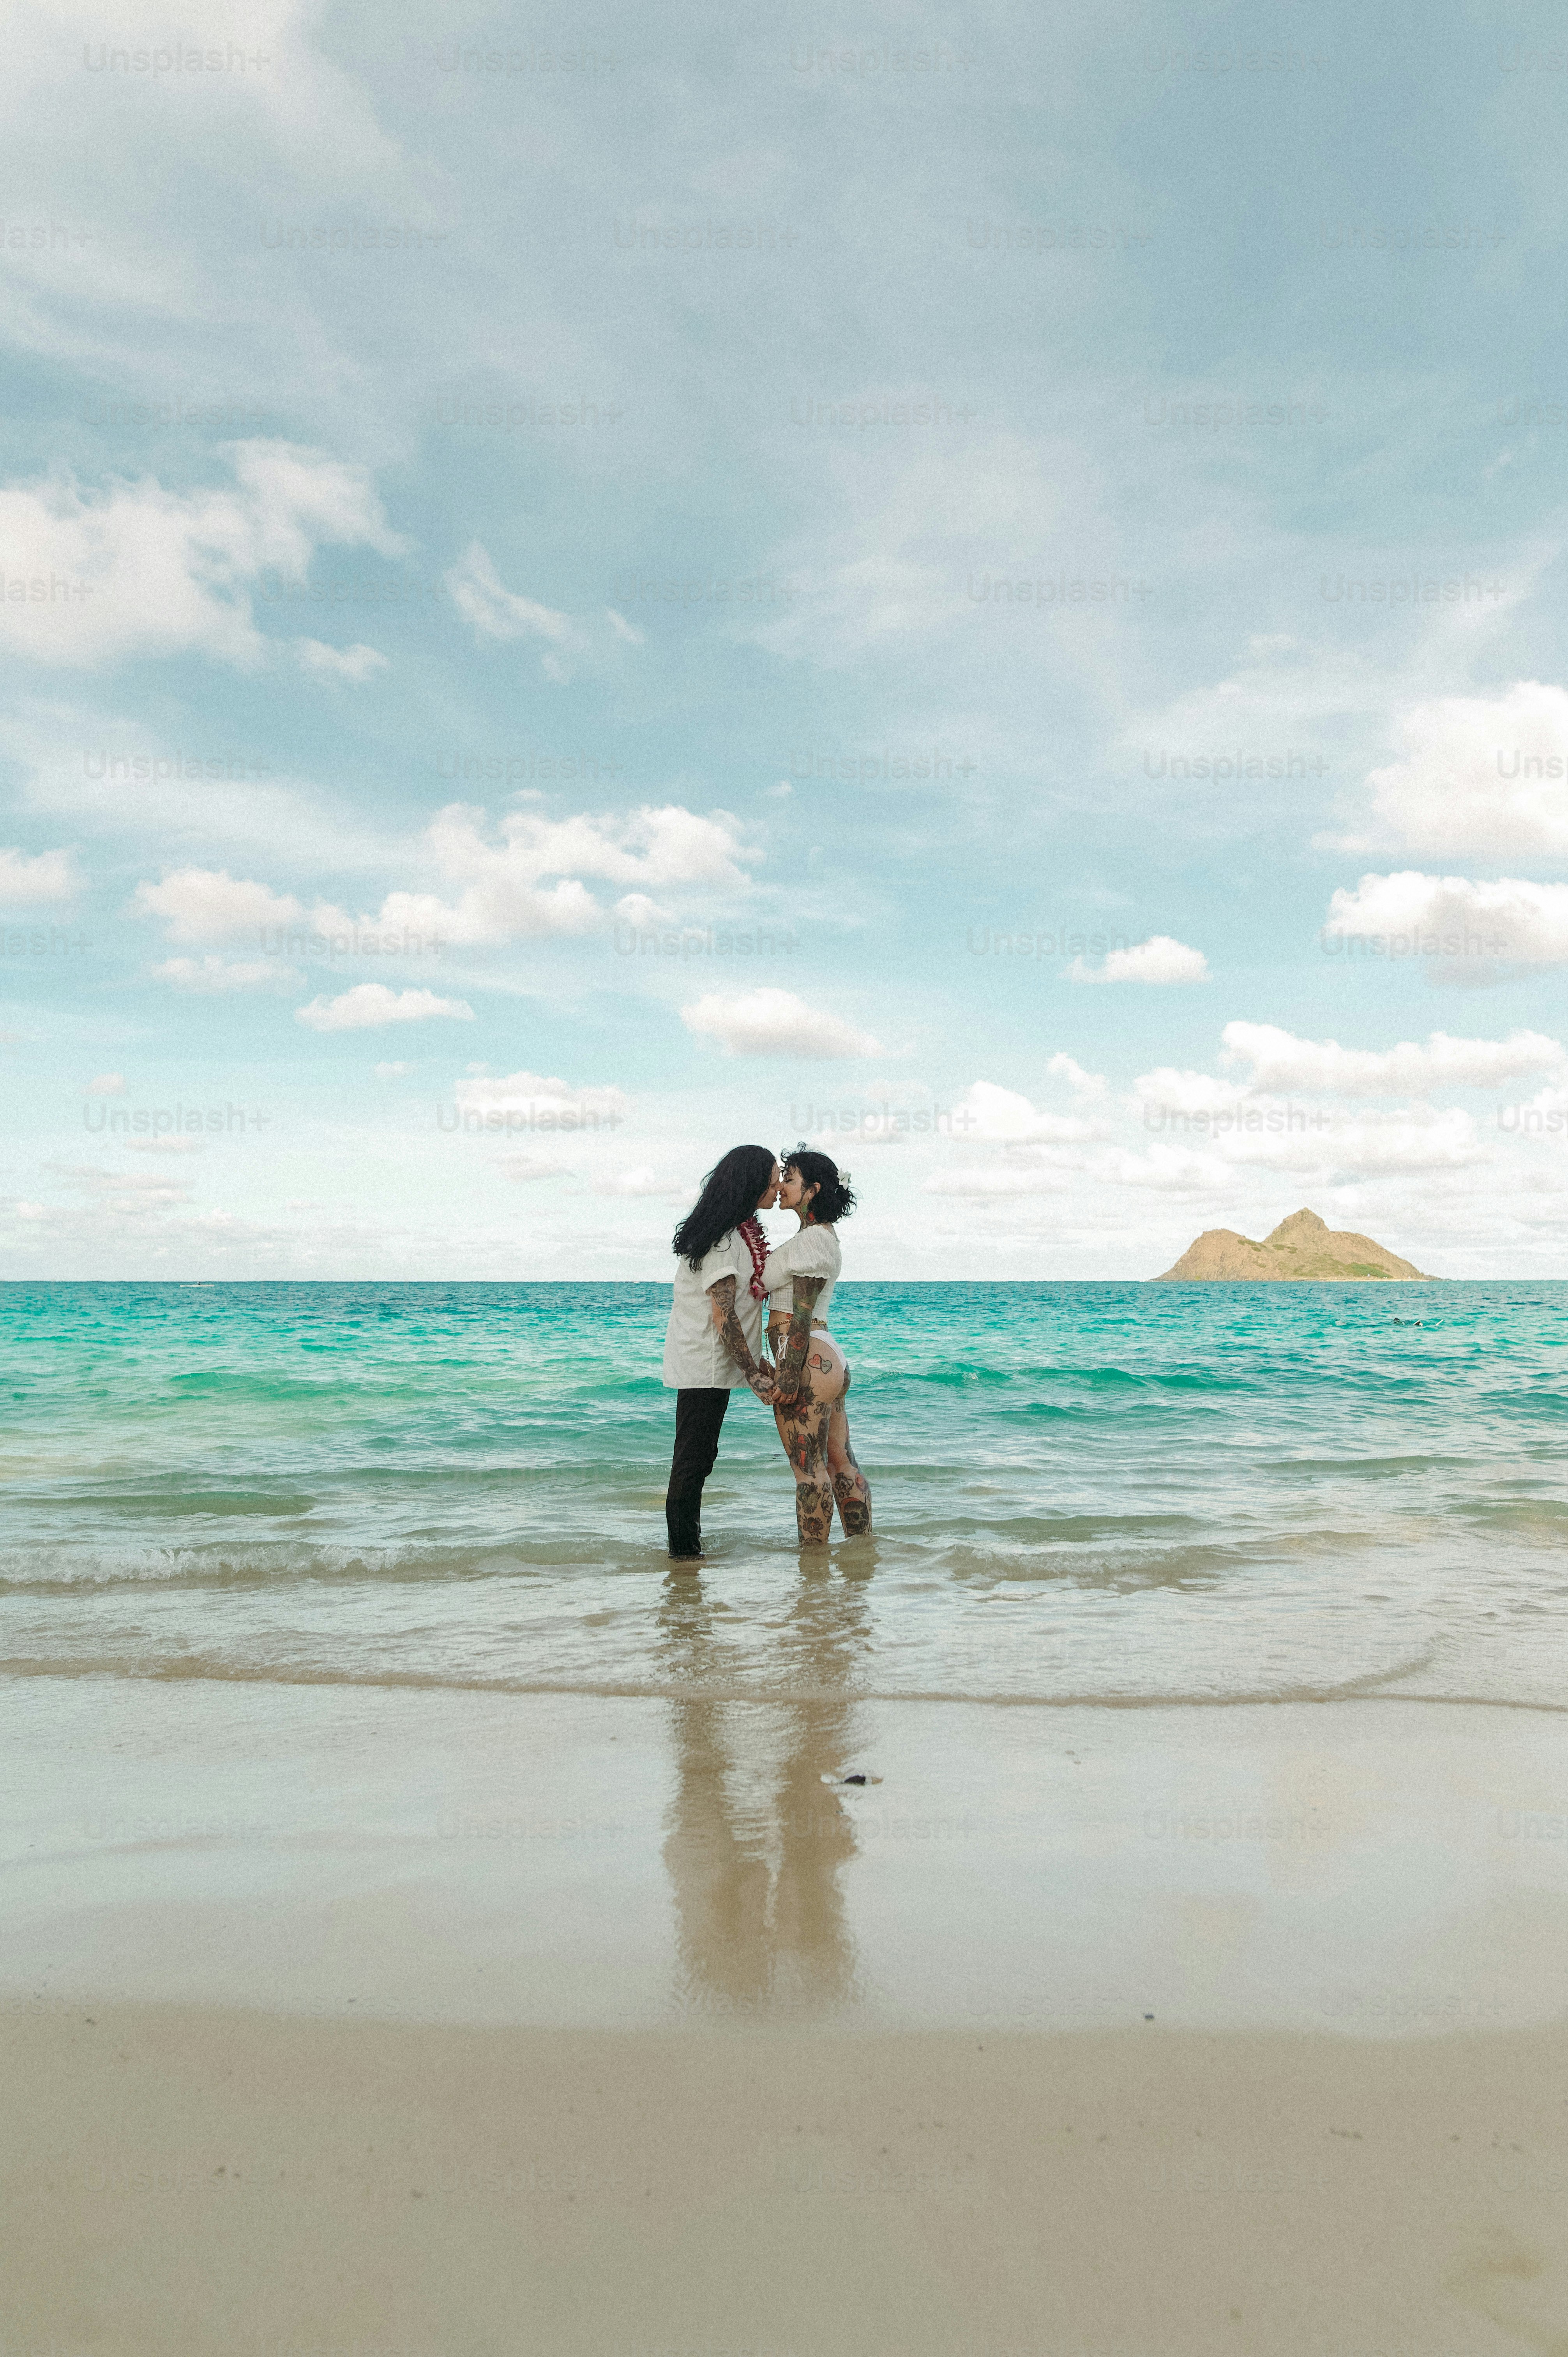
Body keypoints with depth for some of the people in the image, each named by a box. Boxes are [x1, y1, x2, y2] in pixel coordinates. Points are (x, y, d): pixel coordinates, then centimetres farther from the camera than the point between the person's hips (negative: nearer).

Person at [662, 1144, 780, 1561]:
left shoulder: (741, 1231, 12)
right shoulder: (722, 1241, -20)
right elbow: (723, 1316, -22)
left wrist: (758, 1363, 16)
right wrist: (754, 1374, -18)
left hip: (704, 1365, 10)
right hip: (705, 1366, -10)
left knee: (696, 1459, 16)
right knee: (693, 1460, -2)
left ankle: (688, 1546, 25)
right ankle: (683, 1550, 6)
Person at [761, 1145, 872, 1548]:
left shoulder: (811, 1239, -13)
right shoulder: (825, 1237, 17)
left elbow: (802, 1314, -18)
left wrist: (788, 1377, -19)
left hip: (808, 1363, -10)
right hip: (832, 1362, 10)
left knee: (809, 1469, -3)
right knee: (841, 1463, 13)